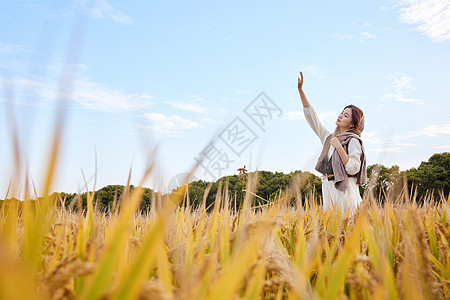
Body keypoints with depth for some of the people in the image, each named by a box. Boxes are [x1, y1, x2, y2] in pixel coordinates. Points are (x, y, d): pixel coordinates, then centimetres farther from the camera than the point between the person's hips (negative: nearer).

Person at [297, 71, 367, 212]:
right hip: (329, 190, 6)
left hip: (344, 191, -6)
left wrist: (339, 147, -15)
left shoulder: (353, 141, -4)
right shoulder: (329, 138, 14)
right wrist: (301, 91, 12)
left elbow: (353, 169, -14)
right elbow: (312, 117, 15)